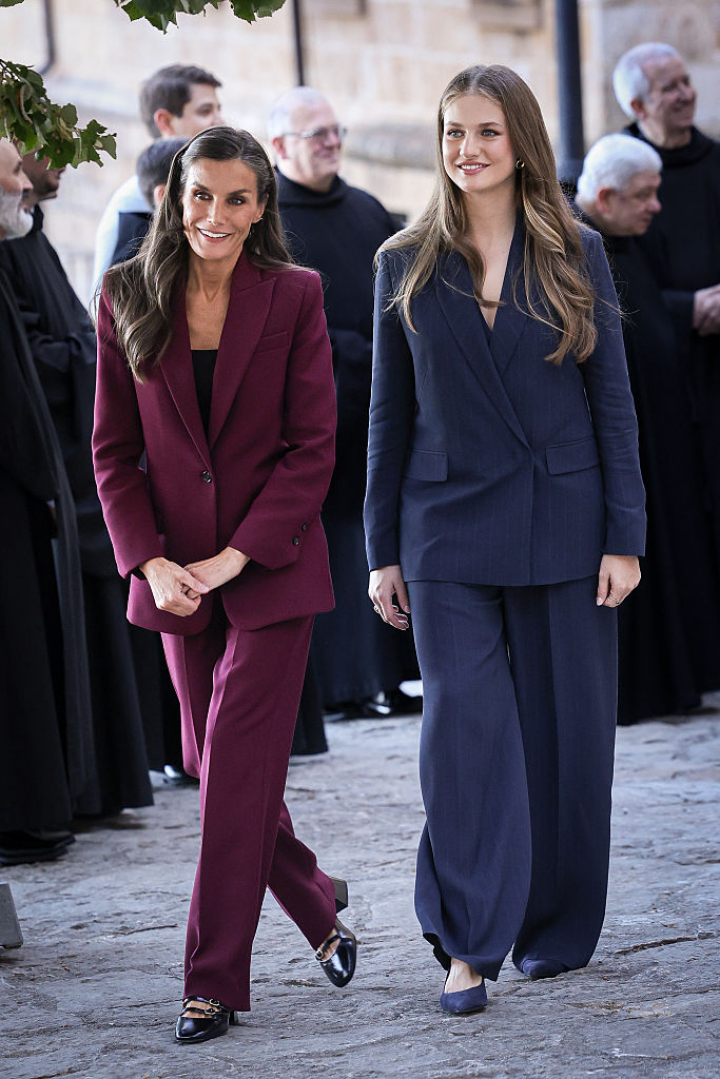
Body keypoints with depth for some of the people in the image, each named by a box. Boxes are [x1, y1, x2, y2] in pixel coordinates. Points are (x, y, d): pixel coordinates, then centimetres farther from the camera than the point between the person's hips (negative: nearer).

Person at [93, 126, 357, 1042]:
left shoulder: (293, 297, -5)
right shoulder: (128, 298, 1)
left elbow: (312, 446, -6)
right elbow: (113, 450, 4)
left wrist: (236, 555, -14)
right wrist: (150, 561, -9)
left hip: (272, 565, -3)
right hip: (175, 574, 3)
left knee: (237, 769, -6)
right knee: (211, 762, 11)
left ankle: (214, 981, 0)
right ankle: (318, 908, 33)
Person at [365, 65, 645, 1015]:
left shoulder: (575, 256, 3)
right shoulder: (407, 265, 5)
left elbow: (613, 400, 3)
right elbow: (389, 413, 8)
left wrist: (625, 535, -4)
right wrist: (382, 551, 5)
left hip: (561, 524, 0)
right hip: (449, 527, 0)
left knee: (565, 729, 5)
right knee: (465, 726, -7)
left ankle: (554, 929, 20)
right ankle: (469, 945, -5)